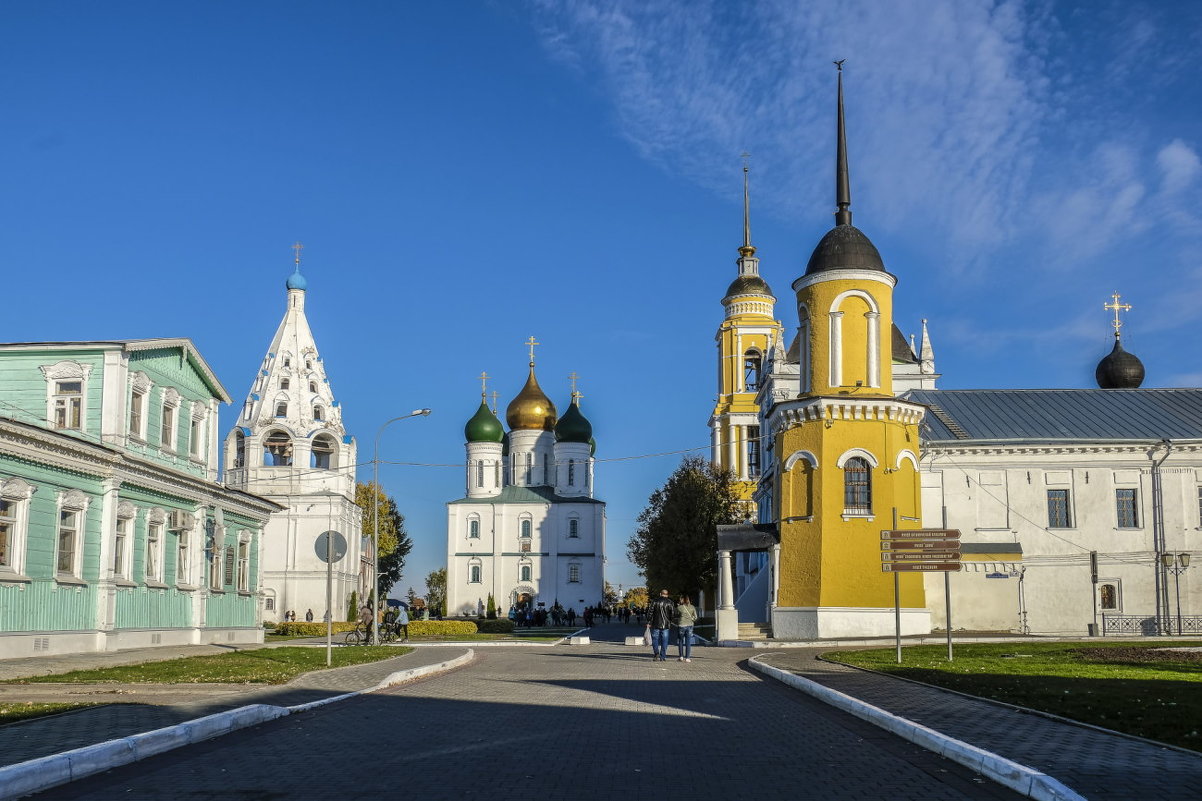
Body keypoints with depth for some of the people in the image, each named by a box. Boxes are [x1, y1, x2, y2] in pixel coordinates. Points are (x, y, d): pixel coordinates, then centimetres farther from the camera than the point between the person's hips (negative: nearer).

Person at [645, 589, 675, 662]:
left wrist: (649, 622, 3)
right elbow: (673, 613, -2)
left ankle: (656, 653, -14)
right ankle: (663, 657, 4)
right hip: (666, 625, 1)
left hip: (656, 624, -1)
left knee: (655, 639, 8)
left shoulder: (655, 601, 0)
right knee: (664, 641, 6)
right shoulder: (670, 603, 2)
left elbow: (650, 612, -3)